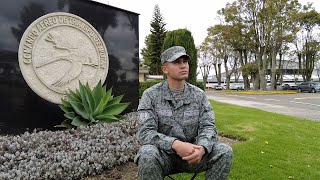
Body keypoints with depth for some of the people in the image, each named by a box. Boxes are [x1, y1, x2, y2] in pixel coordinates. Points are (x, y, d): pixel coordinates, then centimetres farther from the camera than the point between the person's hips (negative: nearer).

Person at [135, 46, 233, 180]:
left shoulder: (199, 95, 1)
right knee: (148, 154, -35)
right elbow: (145, 132, -17)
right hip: (163, 152, -3)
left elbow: (208, 126, -5)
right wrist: (175, 144, -34)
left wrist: (202, 147, -28)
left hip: (191, 153, 4)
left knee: (225, 151, -18)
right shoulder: (151, 95, -9)